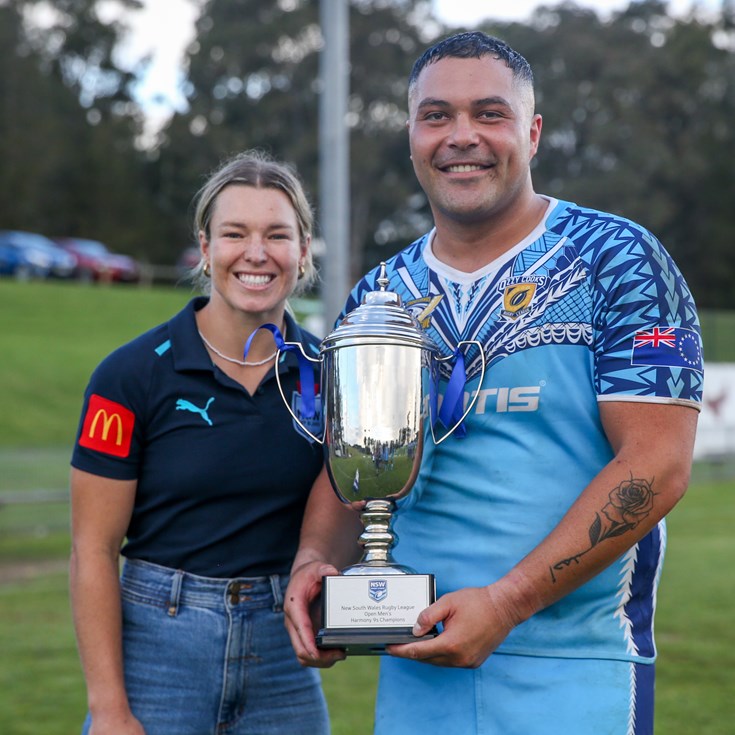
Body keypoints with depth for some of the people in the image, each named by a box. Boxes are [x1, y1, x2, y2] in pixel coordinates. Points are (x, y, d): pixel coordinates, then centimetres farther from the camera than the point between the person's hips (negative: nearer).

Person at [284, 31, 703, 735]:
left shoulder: (616, 260, -6)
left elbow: (655, 466, -13)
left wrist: (509, 601, -20)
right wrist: (314, 562, -8)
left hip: (576, 674, -4)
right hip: (413, 671, 4)